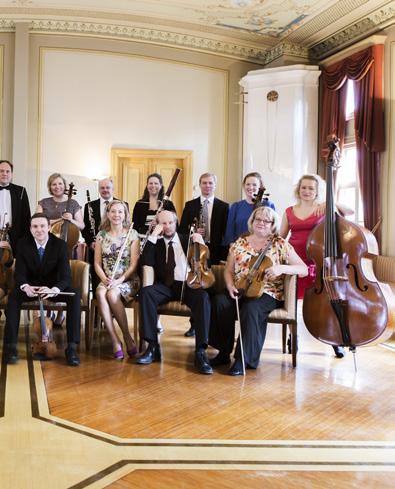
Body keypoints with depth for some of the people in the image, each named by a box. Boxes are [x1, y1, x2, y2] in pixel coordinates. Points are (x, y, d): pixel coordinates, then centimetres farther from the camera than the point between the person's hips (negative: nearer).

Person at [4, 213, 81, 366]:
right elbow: (19, 273, -13)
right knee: (13, 296, -32)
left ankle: (72, 347, -28)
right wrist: (25, 286, -38)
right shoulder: (23, 244, -9)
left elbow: (65, 276, -21)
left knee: (75, 295, -30)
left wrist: (53, 290, -44)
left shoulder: (60, 245, -14)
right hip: (31, 286, 1)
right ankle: (11, 345, -26)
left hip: (53, 286, -1)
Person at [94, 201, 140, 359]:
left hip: (128, 280, -3)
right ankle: (115, 341, -30)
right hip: (107, 280, 3)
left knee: (112, 293, -34)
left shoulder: (132, 234, 0)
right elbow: (97, 263, 9)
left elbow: (134, 264, -5)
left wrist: (119, 280, -18)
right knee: (100, 293, -32)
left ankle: (127, 338, -20)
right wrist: (104, 279, -11)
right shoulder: (101, 235, 10)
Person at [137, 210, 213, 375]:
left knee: (203, 297, -33)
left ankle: (200, 352, -34)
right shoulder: (156, 243, 14)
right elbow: (147, 262, -5)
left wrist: (201, 244, -6)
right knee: (145, 292, -30)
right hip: (165, 286, 1)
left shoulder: (187, 240, 16)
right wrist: (153, 236, -8)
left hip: (188, 284, -1)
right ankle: (153, 347, -27)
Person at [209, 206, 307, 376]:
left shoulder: (280, 244, 3)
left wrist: (282, 268, -21)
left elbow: (304, 269, -3)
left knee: (250, 309, -35)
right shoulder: (240, 243, 13)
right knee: (220, 302, -27)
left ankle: (244, 359, -21)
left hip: (267, 293, -3)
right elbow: (228, 270, 14)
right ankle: (224, 352, -13)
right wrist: (230, 286, -7)